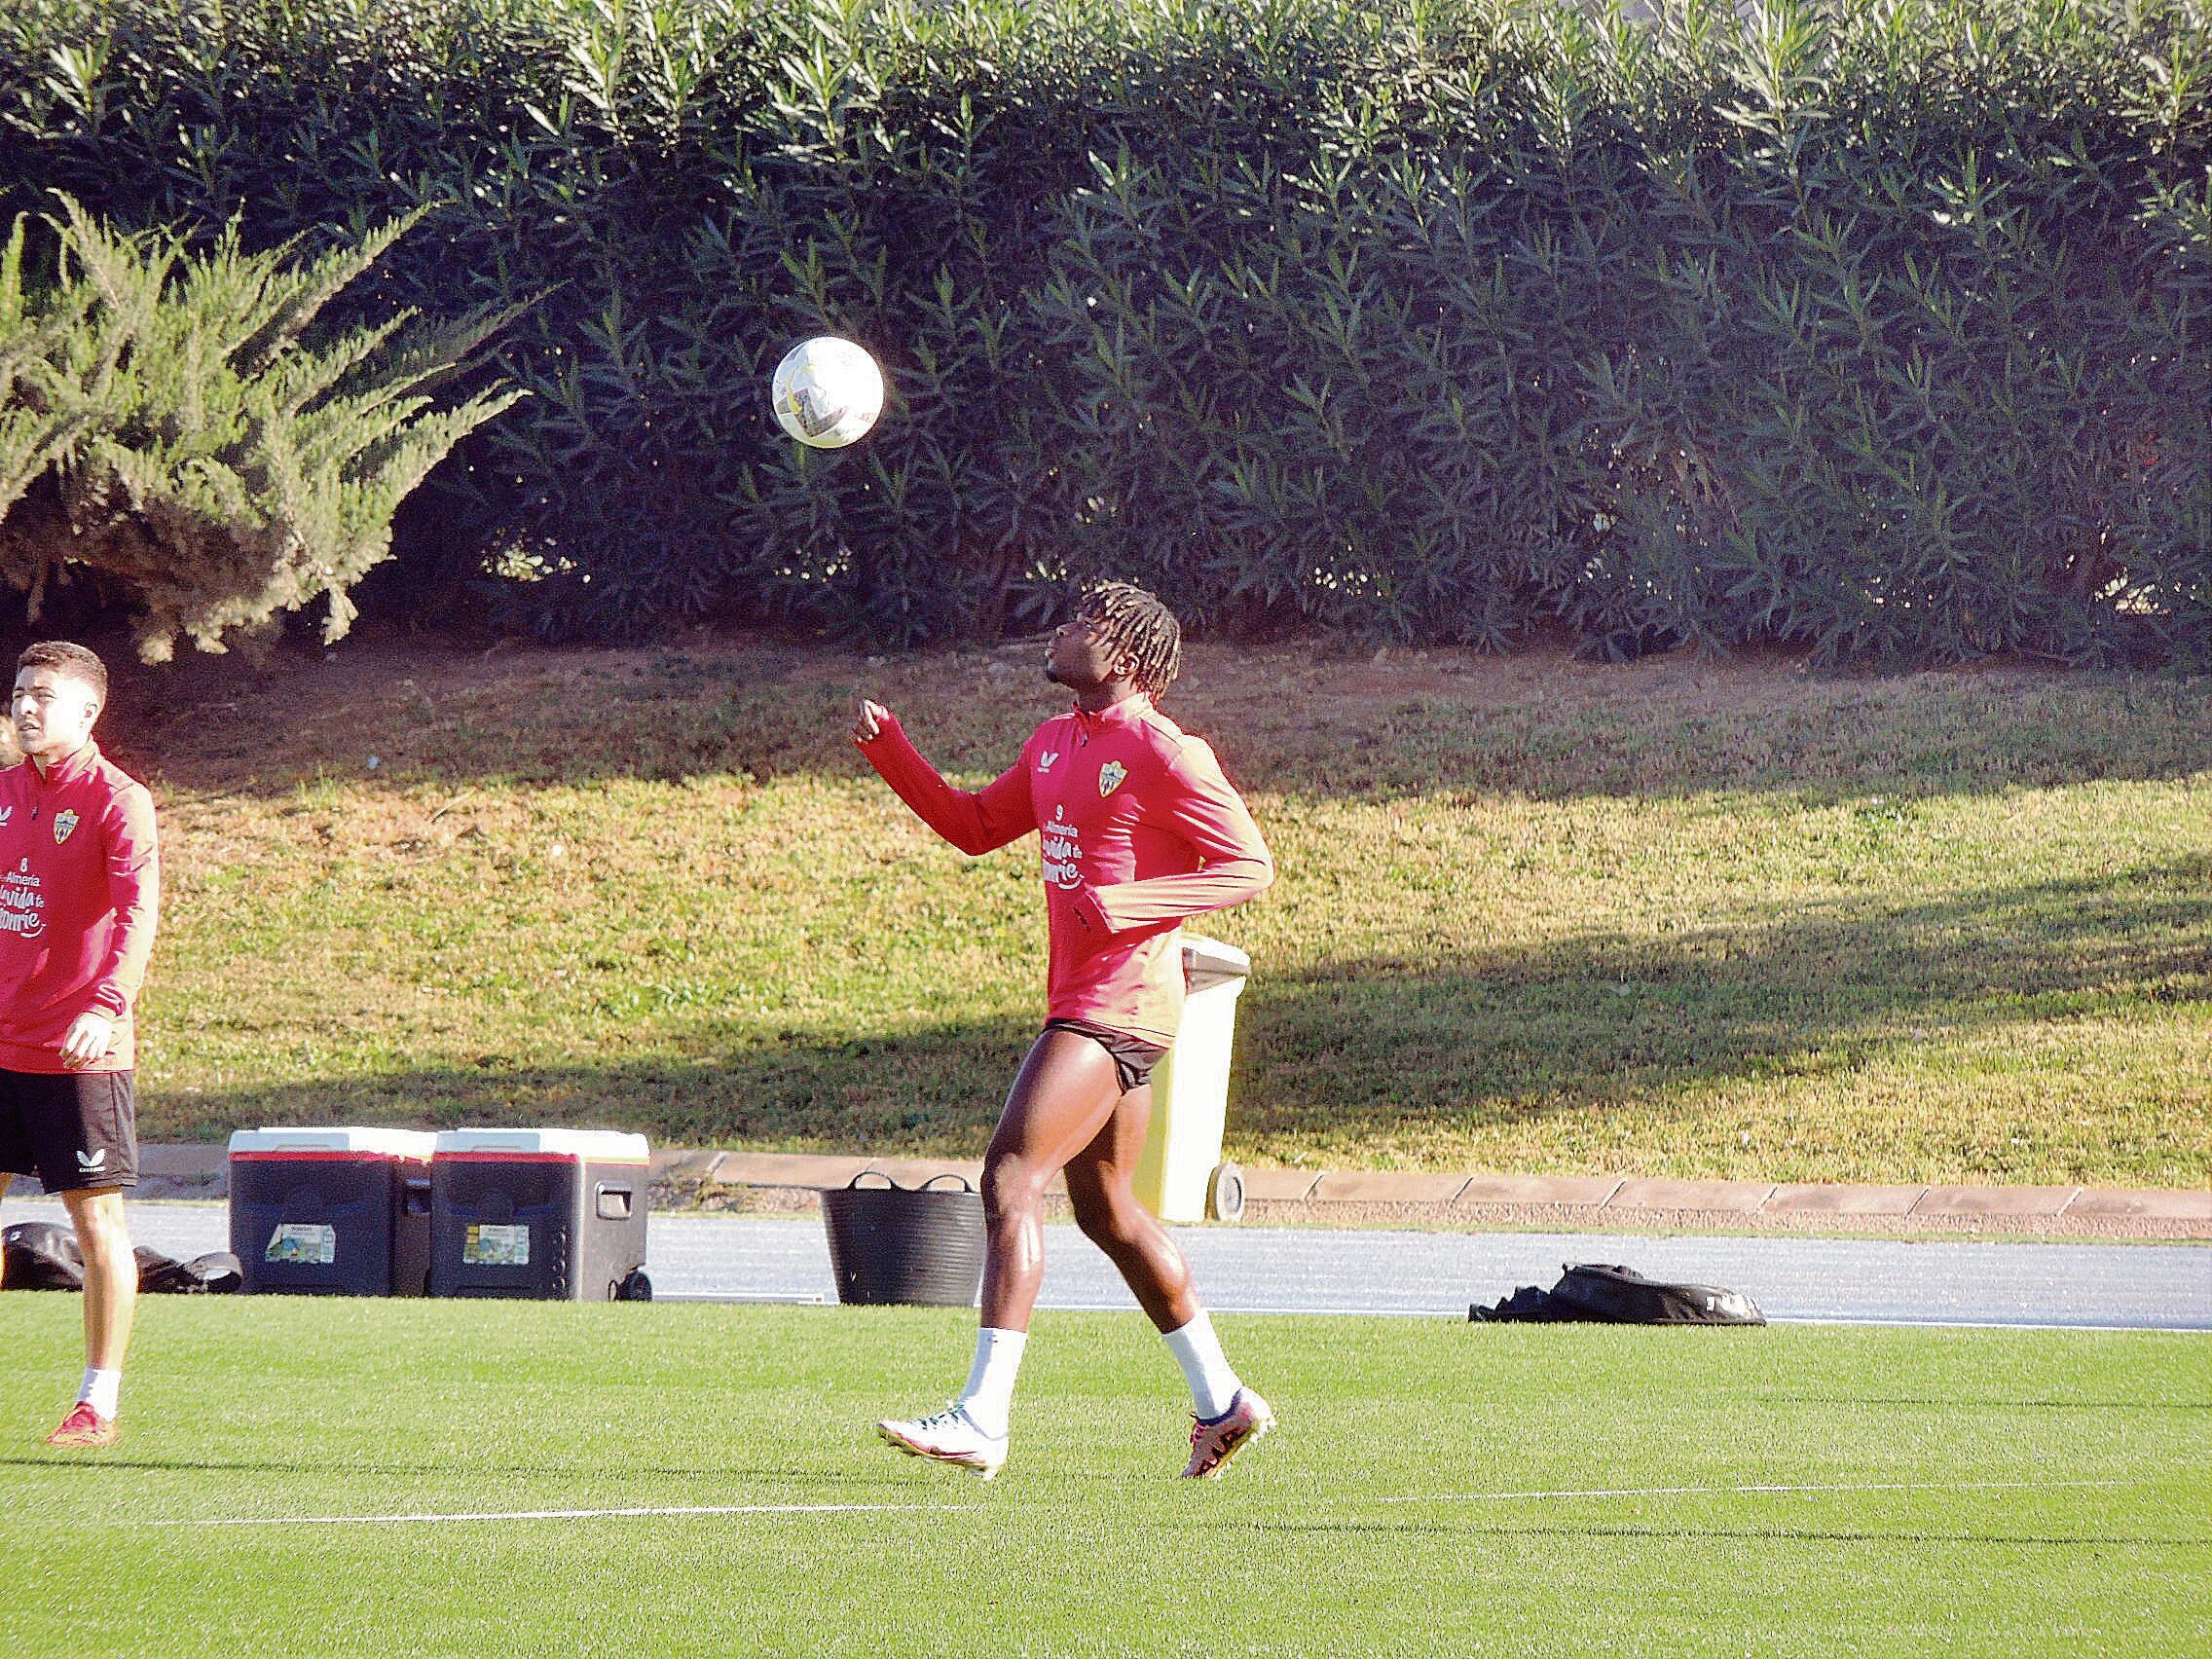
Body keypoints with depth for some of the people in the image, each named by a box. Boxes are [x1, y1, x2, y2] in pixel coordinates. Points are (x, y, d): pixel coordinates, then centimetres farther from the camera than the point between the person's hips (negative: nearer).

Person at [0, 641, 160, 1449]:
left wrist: (108, 1004, -36)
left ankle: (99, 1405, 6)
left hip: (79, 1051, -6)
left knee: (97, 1217, 0)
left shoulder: (118, 800, -9)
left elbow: (138, 911, -21)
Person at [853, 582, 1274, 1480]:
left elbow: (1252, 866, -12)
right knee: (1104, 1208, 17)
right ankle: (1221, 1401, 28)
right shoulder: (1055, 745, 15)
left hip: (1119, 998, -10)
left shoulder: (1164, 754, -13)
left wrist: (1125, 903, -22)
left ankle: (982, 1418, -21)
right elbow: (974, 826, 24)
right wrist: (888, 748, 10)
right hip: (1081, 996, 10)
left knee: (1010, 1174, -17)